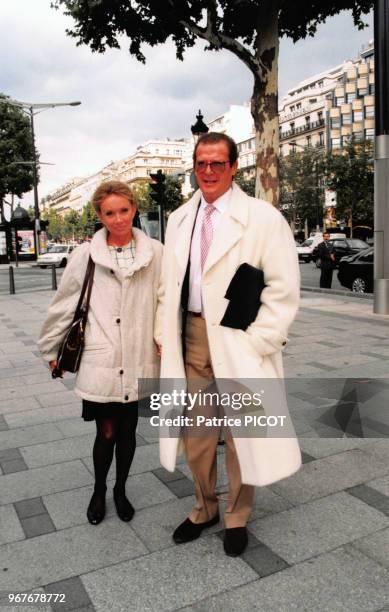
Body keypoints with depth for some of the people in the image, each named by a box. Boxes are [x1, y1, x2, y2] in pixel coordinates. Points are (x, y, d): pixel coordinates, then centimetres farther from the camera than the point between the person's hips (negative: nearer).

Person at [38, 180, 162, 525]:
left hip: (139, 362, 1)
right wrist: (51, 350, 11)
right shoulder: (86, 255, -4)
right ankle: (99, 492, 37)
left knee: (128, 431, 15)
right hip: (100, 363, -1)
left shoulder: (155, 253, -4)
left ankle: (121, 490, 40)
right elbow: (63, 306, 4)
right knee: (106, 433, 9)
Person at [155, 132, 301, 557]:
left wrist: (257, 342, -12)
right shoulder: (179, 219, 11)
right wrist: (164, 334, 9)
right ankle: (204, 508, 37)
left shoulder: (262, 217, -6)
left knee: (240, 434, 8)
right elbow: (167, 284, 15)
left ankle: (237, 517, 32)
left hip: (238, 342, -4)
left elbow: (283, 289, -8)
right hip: (190, 335, 5)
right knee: (195, 431, 14)